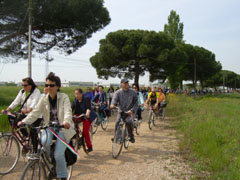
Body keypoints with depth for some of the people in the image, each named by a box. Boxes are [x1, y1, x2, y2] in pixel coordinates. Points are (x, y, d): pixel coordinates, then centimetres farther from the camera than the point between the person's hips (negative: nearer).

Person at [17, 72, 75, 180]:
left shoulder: (64, 97, -9)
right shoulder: (44, 99, 3)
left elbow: (68, 111, -23)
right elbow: (35, 112, -6)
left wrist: (67, 121, -44)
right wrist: (24, 122, -22)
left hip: (63, 128, -3)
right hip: (49, 126, 3)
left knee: (58, 155, -15)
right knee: (44, 142, -29)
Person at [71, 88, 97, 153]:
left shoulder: (86, 99, -18)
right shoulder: (75, 100, -1)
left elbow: (88, 107, -32)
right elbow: (72, 108, -10)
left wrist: (87, 113, -53)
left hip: (87, 116, -5)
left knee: (85, 131, -14)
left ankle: (90, 147, 2)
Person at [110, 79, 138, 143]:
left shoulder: (133, 92, 0)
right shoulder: (118, 92, 0)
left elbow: (136, 103, 1)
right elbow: (115, 99, -18)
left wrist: (132, 110, -14)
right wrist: (113, 104, -40)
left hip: (129, 111, -1)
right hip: (121, 111, 1)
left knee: (129, 122, -26)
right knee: (118, 122, -20)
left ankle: (131, 136, -1)